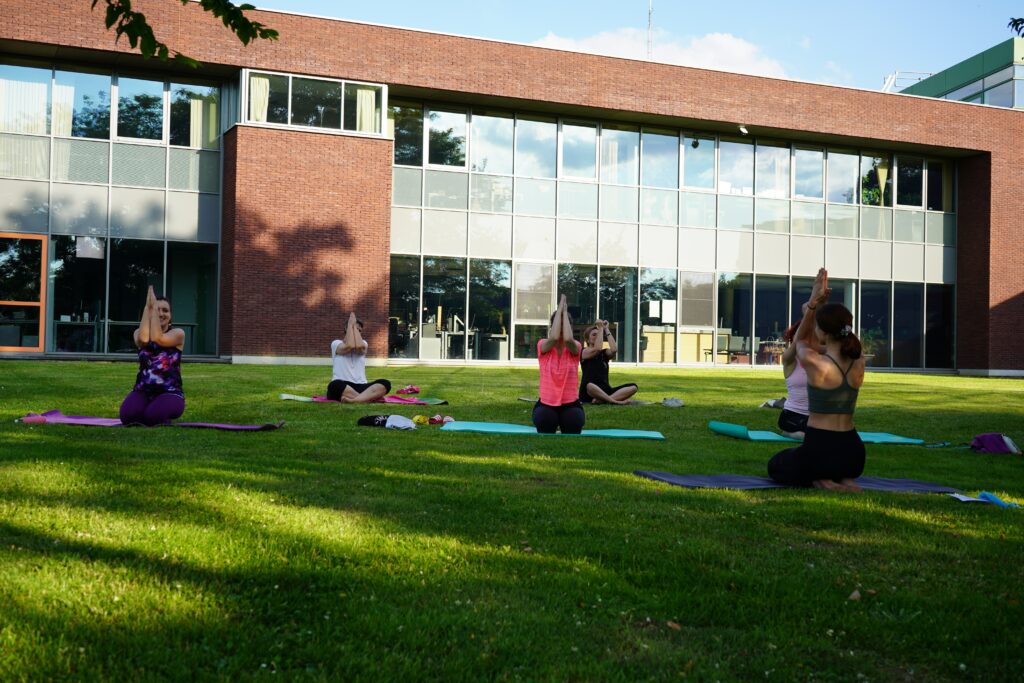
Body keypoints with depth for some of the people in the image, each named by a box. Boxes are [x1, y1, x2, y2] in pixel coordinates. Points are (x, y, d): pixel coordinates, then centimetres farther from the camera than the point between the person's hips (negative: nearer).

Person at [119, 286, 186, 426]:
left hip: (170, 393, -2)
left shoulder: (178, 333, 0)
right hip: (143, 391, 3)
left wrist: (153, 306, -13)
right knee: (128, 415, -28)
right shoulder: (139, 333, 8)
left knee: (152, 417, -32)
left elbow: (157, 339, -21)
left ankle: (165, 416, 6)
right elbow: (143, 339, -19)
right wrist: (148, 306, -13)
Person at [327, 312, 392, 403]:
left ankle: (353, 400, -46)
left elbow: (359, 346, -8)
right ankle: (370, 397, -40)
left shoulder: (363, 343, 19)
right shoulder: (336, 343, 11)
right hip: (342, 387, -3)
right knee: (335, 385, -41)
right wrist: (350, 324, 0)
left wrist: (354, 326, 4)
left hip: (360, 387, 3)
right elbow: (349, 346, -13)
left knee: (385, 384, -27)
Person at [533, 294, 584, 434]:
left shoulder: (575, 348, -3)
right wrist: (559, 309, -18)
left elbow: (568, 339, -28)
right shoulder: (543, 346, -4)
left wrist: (565, 312, -17)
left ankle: (563, 423, 13)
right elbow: (554, 338, -28)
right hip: (546, 404, -1)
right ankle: (553, 425, 11)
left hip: (570, 404, 1)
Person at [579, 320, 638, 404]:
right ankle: (616, 400, -38)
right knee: (588, 385, -42)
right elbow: (597, 349, -18)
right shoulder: (585, 352, 4)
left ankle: (602, 400, -33)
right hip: (588, 394, -5)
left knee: (633, 387, -16)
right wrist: (600, 329, -8)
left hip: (604, 391, 6)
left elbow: (614, 349, -7)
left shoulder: (604, 353, 17)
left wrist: (606, 329, 0)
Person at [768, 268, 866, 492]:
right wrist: (822, 305, 9)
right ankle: (843, 479, 8)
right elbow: (814, 343, 15)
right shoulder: (859, 362, -1)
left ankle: (819, 481, 1)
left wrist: (813, 303, 5)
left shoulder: (814, 363, -18)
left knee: (775, 466, 29)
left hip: (819, 450, -5)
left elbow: (800, 340, 8)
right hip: (853, 454, 5)